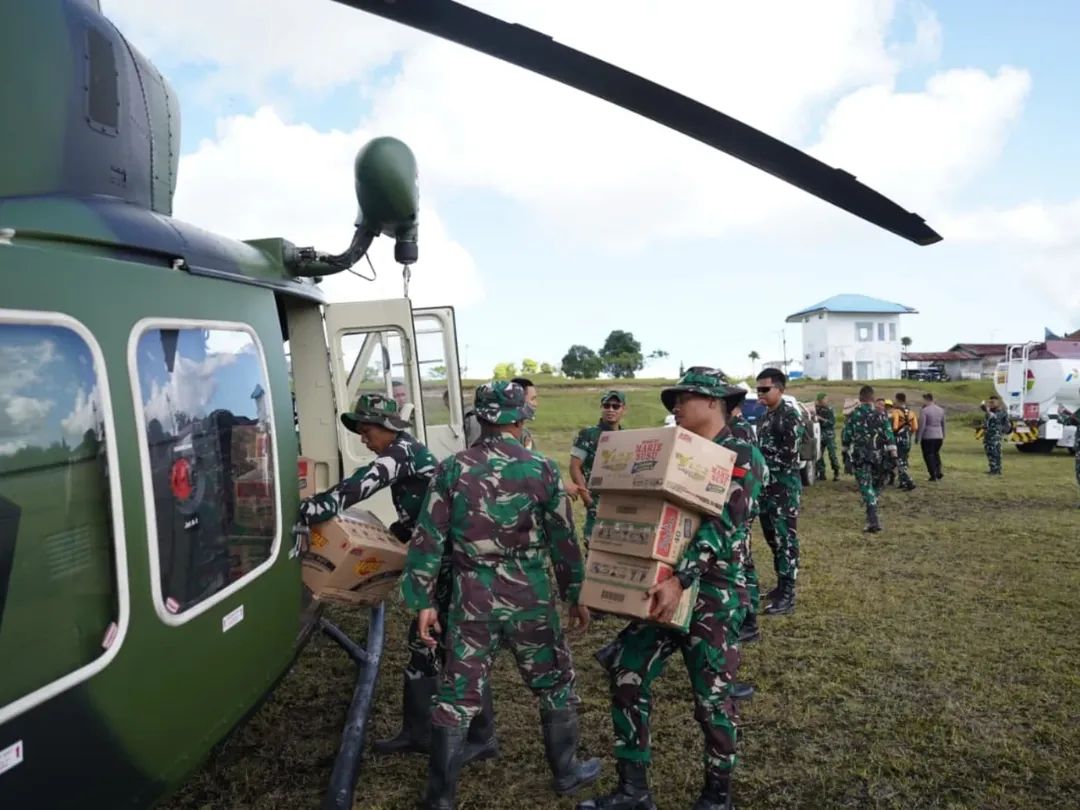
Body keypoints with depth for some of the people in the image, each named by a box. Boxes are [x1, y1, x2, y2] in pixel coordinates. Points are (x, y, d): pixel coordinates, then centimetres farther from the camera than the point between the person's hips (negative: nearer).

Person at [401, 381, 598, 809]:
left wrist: (424, 601, 4)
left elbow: (427, 540, -3)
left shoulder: (451, 469, -3)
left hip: (471, 599, 1)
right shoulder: (542, 470, -7)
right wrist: (575, 596, 10)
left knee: (457, 697, 10)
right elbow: (563, 541, -1)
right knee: (555, 684, 20)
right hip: (530, 597, -1)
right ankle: (566, 771, 37)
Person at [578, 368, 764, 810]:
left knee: (711, 696, 4)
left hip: (713, 594, -7)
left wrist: (680, 580, -32)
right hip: (661, 585, 7)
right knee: (627, 673, 6)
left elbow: (719, 525, -23)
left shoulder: (742, 456, -11)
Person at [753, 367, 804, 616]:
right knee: (772, 537, 14)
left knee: (786, 540, -4)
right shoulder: (765, 416, 14)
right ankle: (781, 585, 26)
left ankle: (788, 596, 1)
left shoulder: (790, 415, -12)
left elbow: (788, 456, -19)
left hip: (785, 487, -9)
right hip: (767, 486, 9)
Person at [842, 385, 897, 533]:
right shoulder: (880, 415, 0)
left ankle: (873, 519, -15)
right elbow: (889, 437, -4)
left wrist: (846, 452, 16)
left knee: (866, 487, -3)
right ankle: (872, 516, 30)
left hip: (859, 457, -2)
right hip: (878, 457, 2)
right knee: (875, 485, 20)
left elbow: (845, 437, 0)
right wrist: (893, 454, 0)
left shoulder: (852, 416, -3)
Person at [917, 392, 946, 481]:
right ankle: (938, 472, 12)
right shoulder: (941, 410, 8)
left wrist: (918, 437, -8)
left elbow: (921, 425, -14)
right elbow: (943, 424, 15)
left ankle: (933, 475, 3)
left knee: (928, 455, 4)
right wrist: (943, 436, 24)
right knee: (936, 453, 21)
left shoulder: (924, 411, -13)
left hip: (927, 437, -6)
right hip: (939, 436, 6)